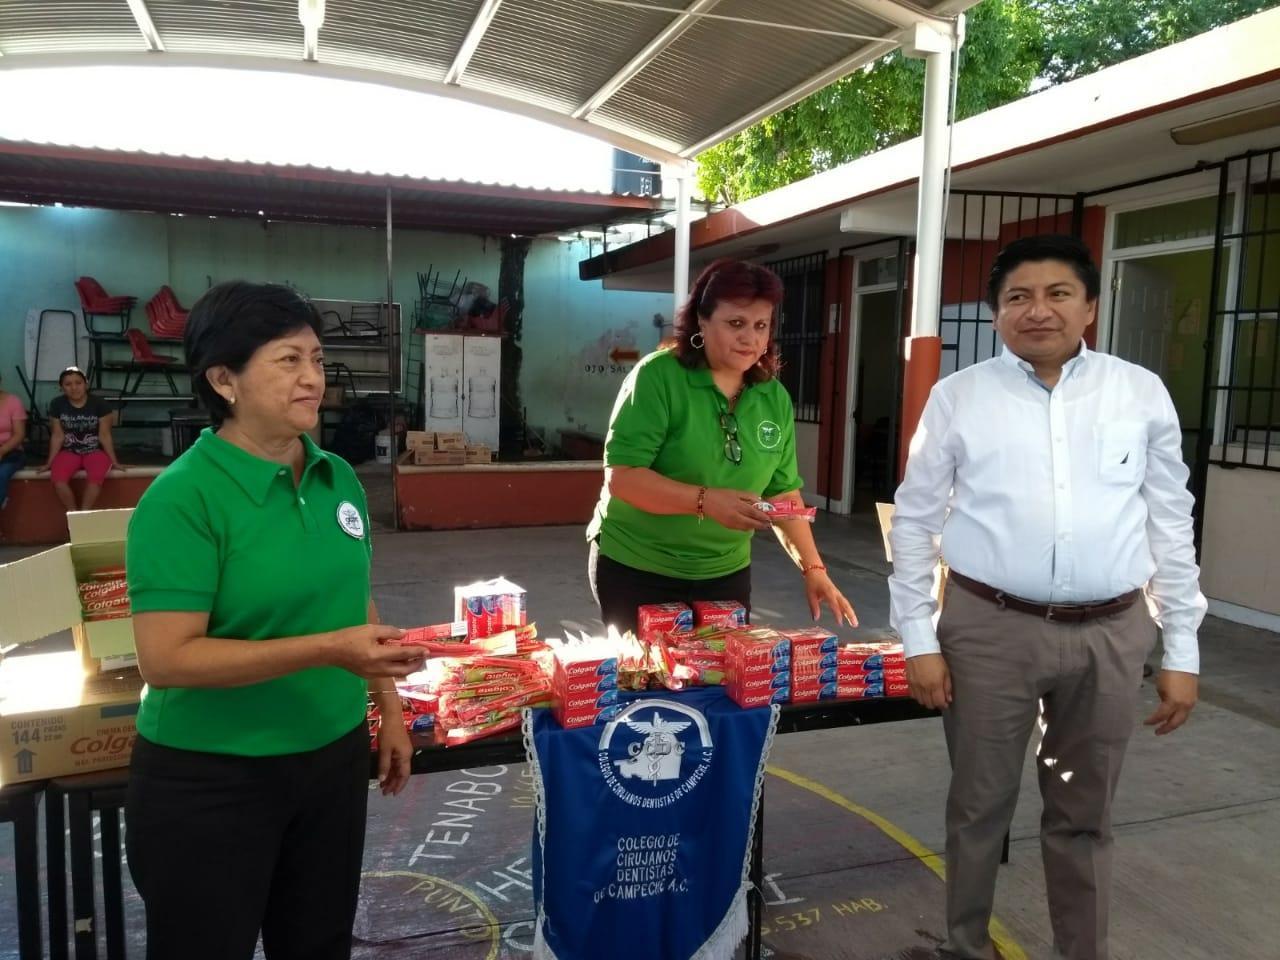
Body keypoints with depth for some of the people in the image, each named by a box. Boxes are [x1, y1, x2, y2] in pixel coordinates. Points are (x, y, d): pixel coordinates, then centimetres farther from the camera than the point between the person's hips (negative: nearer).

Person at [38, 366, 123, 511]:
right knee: (57, 478, -30)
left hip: (95, 451, -2)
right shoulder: (57, 404, -2)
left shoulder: (99, 404, -9)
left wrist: (114, 461, -6)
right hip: (69, 451, 2)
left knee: (95, 477, -35)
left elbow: (105, 435, -5)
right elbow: (57, 436, 2)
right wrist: (50, 462, 0)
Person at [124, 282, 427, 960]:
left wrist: (389, 710, 10)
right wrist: (326, 650, -30)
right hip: (210, 779, -6)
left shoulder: (336, 478, 0)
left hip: (333, 758, 6)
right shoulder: (183, 497, -19)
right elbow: (165, 659, -23)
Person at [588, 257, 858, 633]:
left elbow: (783, 491, 6)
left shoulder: (775, 397, 1)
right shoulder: (657, 376, -15)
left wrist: (812, 567, -3)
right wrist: (705, 500, -30)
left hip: (726, 573, 5)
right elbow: (621, 476, -20)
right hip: (637, 568, -4)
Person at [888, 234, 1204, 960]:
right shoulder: (959, 396, -1)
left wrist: (1183, 650, 5)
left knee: (1085, 815, 17)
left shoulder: (1143, 394, 3)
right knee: (980, 805, 13)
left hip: (1110, 635, 2)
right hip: (990, 630, -1)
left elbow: (1172, 525, 6)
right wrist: (919, 639, -2)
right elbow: (914, 521, 1)